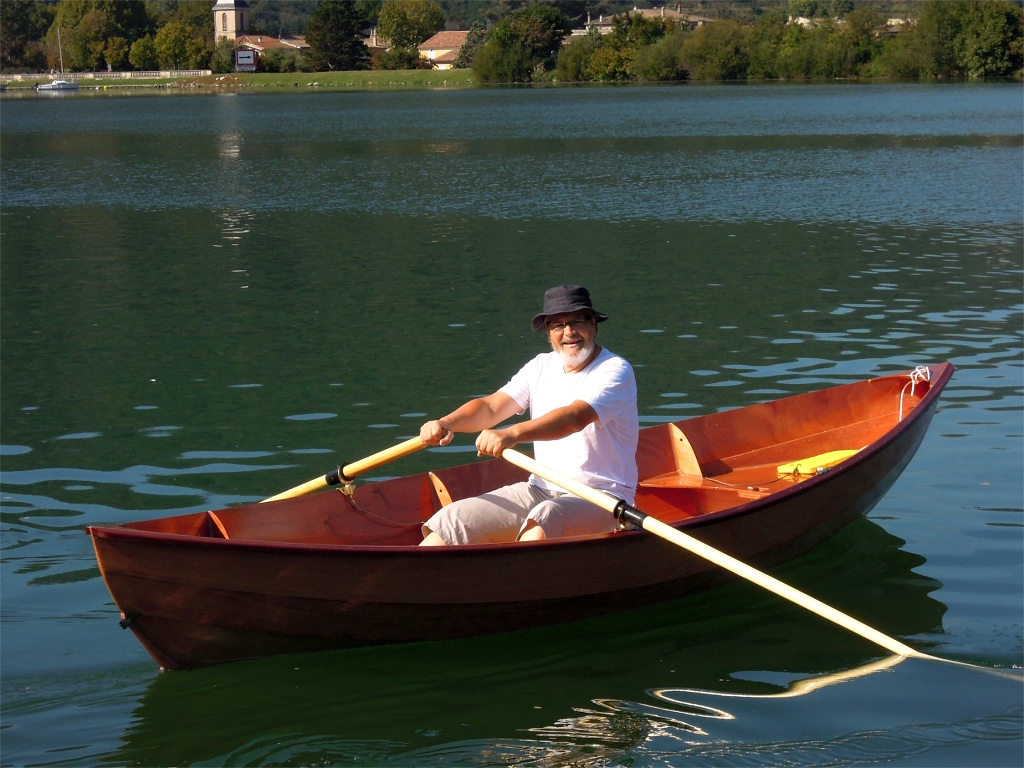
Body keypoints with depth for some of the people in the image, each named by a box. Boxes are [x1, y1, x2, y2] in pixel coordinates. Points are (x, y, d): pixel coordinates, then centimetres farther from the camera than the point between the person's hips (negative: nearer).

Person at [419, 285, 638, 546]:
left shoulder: (615, 370, -9)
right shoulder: (542, 366, 11)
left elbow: (575, 418, -28)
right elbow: (491, 407, 0)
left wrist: (513, 434, -44)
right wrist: (447, 423, -22)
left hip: (602, 498, -6)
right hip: (540, 490, 6)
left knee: (544, 519, -39)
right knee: (451, 522, -10)